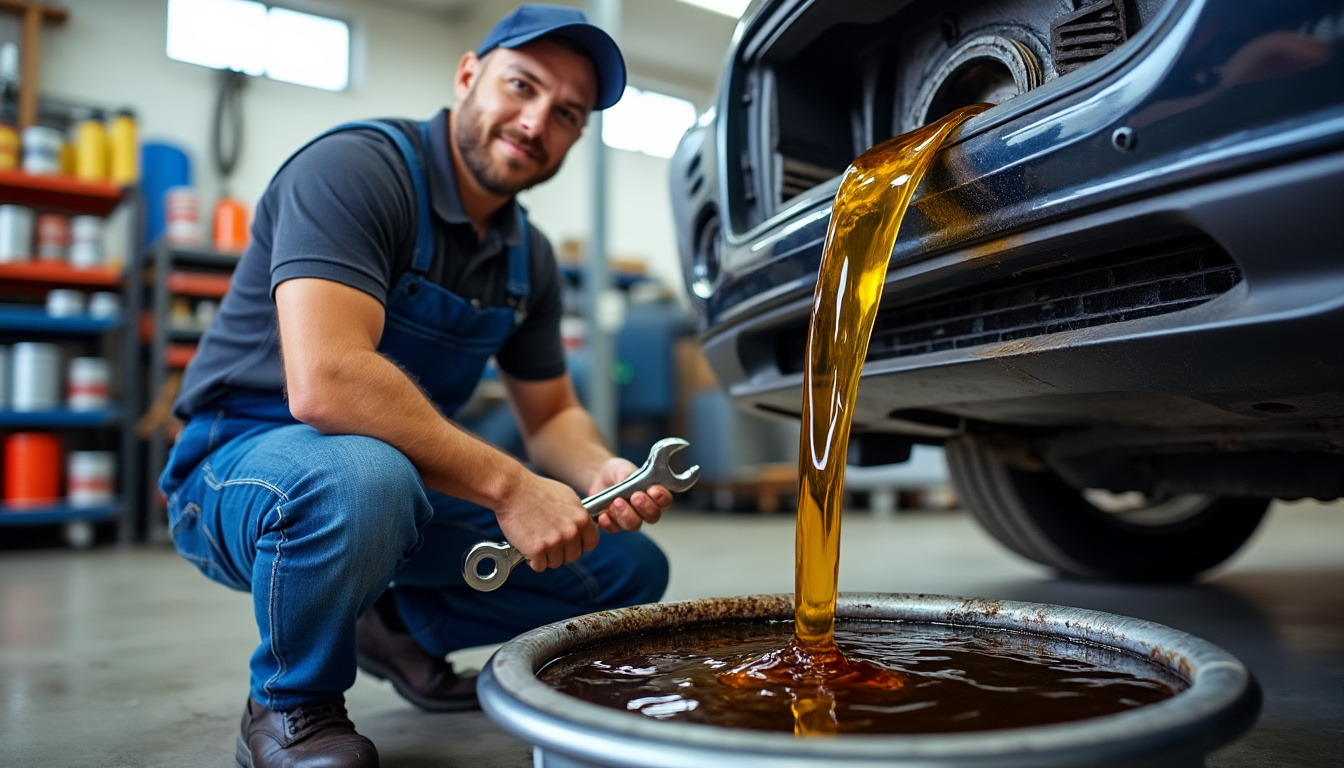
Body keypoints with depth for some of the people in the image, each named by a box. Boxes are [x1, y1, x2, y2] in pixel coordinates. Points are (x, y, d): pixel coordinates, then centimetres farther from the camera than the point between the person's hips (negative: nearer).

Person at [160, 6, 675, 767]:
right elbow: (325, 382, -35)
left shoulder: (530, 255, 3)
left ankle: (405, 625, 19)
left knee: (633, 567, 1)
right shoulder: (356, 168, -20)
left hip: (413, 480, 7)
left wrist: (602, 474, -12)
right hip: (247, 459, -6)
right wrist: (507, 486, -31)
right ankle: (290, 705, -9)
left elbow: (552, 413, 11)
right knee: (364, 475, -42)